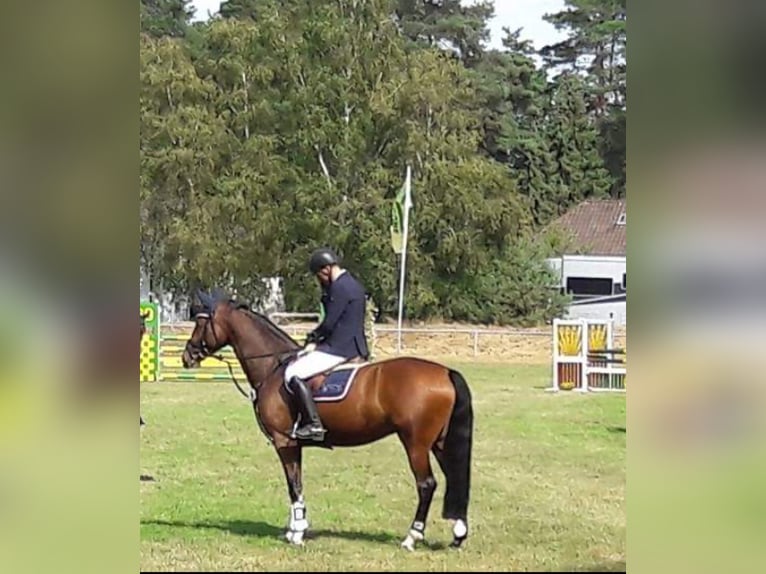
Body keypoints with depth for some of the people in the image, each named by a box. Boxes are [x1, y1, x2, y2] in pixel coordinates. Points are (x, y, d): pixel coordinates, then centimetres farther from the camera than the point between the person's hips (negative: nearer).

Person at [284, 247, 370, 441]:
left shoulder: (340, 287, -16)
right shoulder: (353, 284, 16)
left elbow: (329, 324, -17)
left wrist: (314, 336, 2)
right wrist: (318, 336, 10)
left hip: (339, 348, -11)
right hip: (355, 345, 11)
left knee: (293, 374, -15)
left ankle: (314, 424, -21)